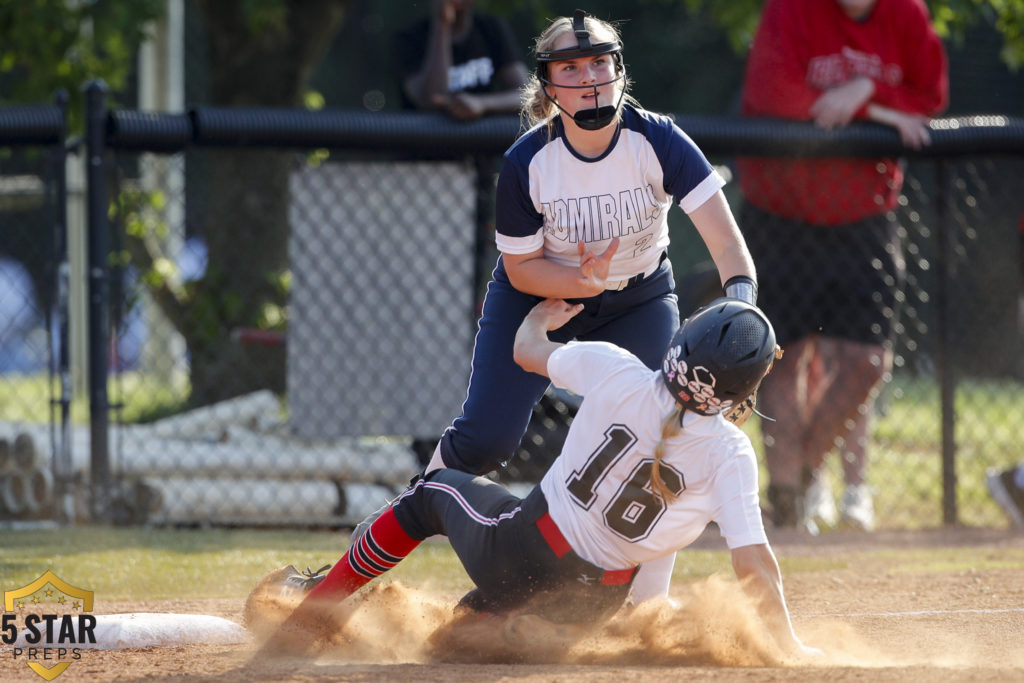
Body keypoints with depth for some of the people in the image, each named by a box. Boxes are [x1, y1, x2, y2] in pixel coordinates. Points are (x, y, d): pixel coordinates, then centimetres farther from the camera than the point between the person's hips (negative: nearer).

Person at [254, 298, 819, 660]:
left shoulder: (617, 372, -12)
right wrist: (788, 646, -8)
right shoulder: (730, 454, -14)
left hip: (518, 554, -1)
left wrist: (543, 314, 30)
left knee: (437, 489, 29)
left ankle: (313, 607, 31)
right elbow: (755, 562, -18)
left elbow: (527, 351, 8)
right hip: (594, 600, 1)